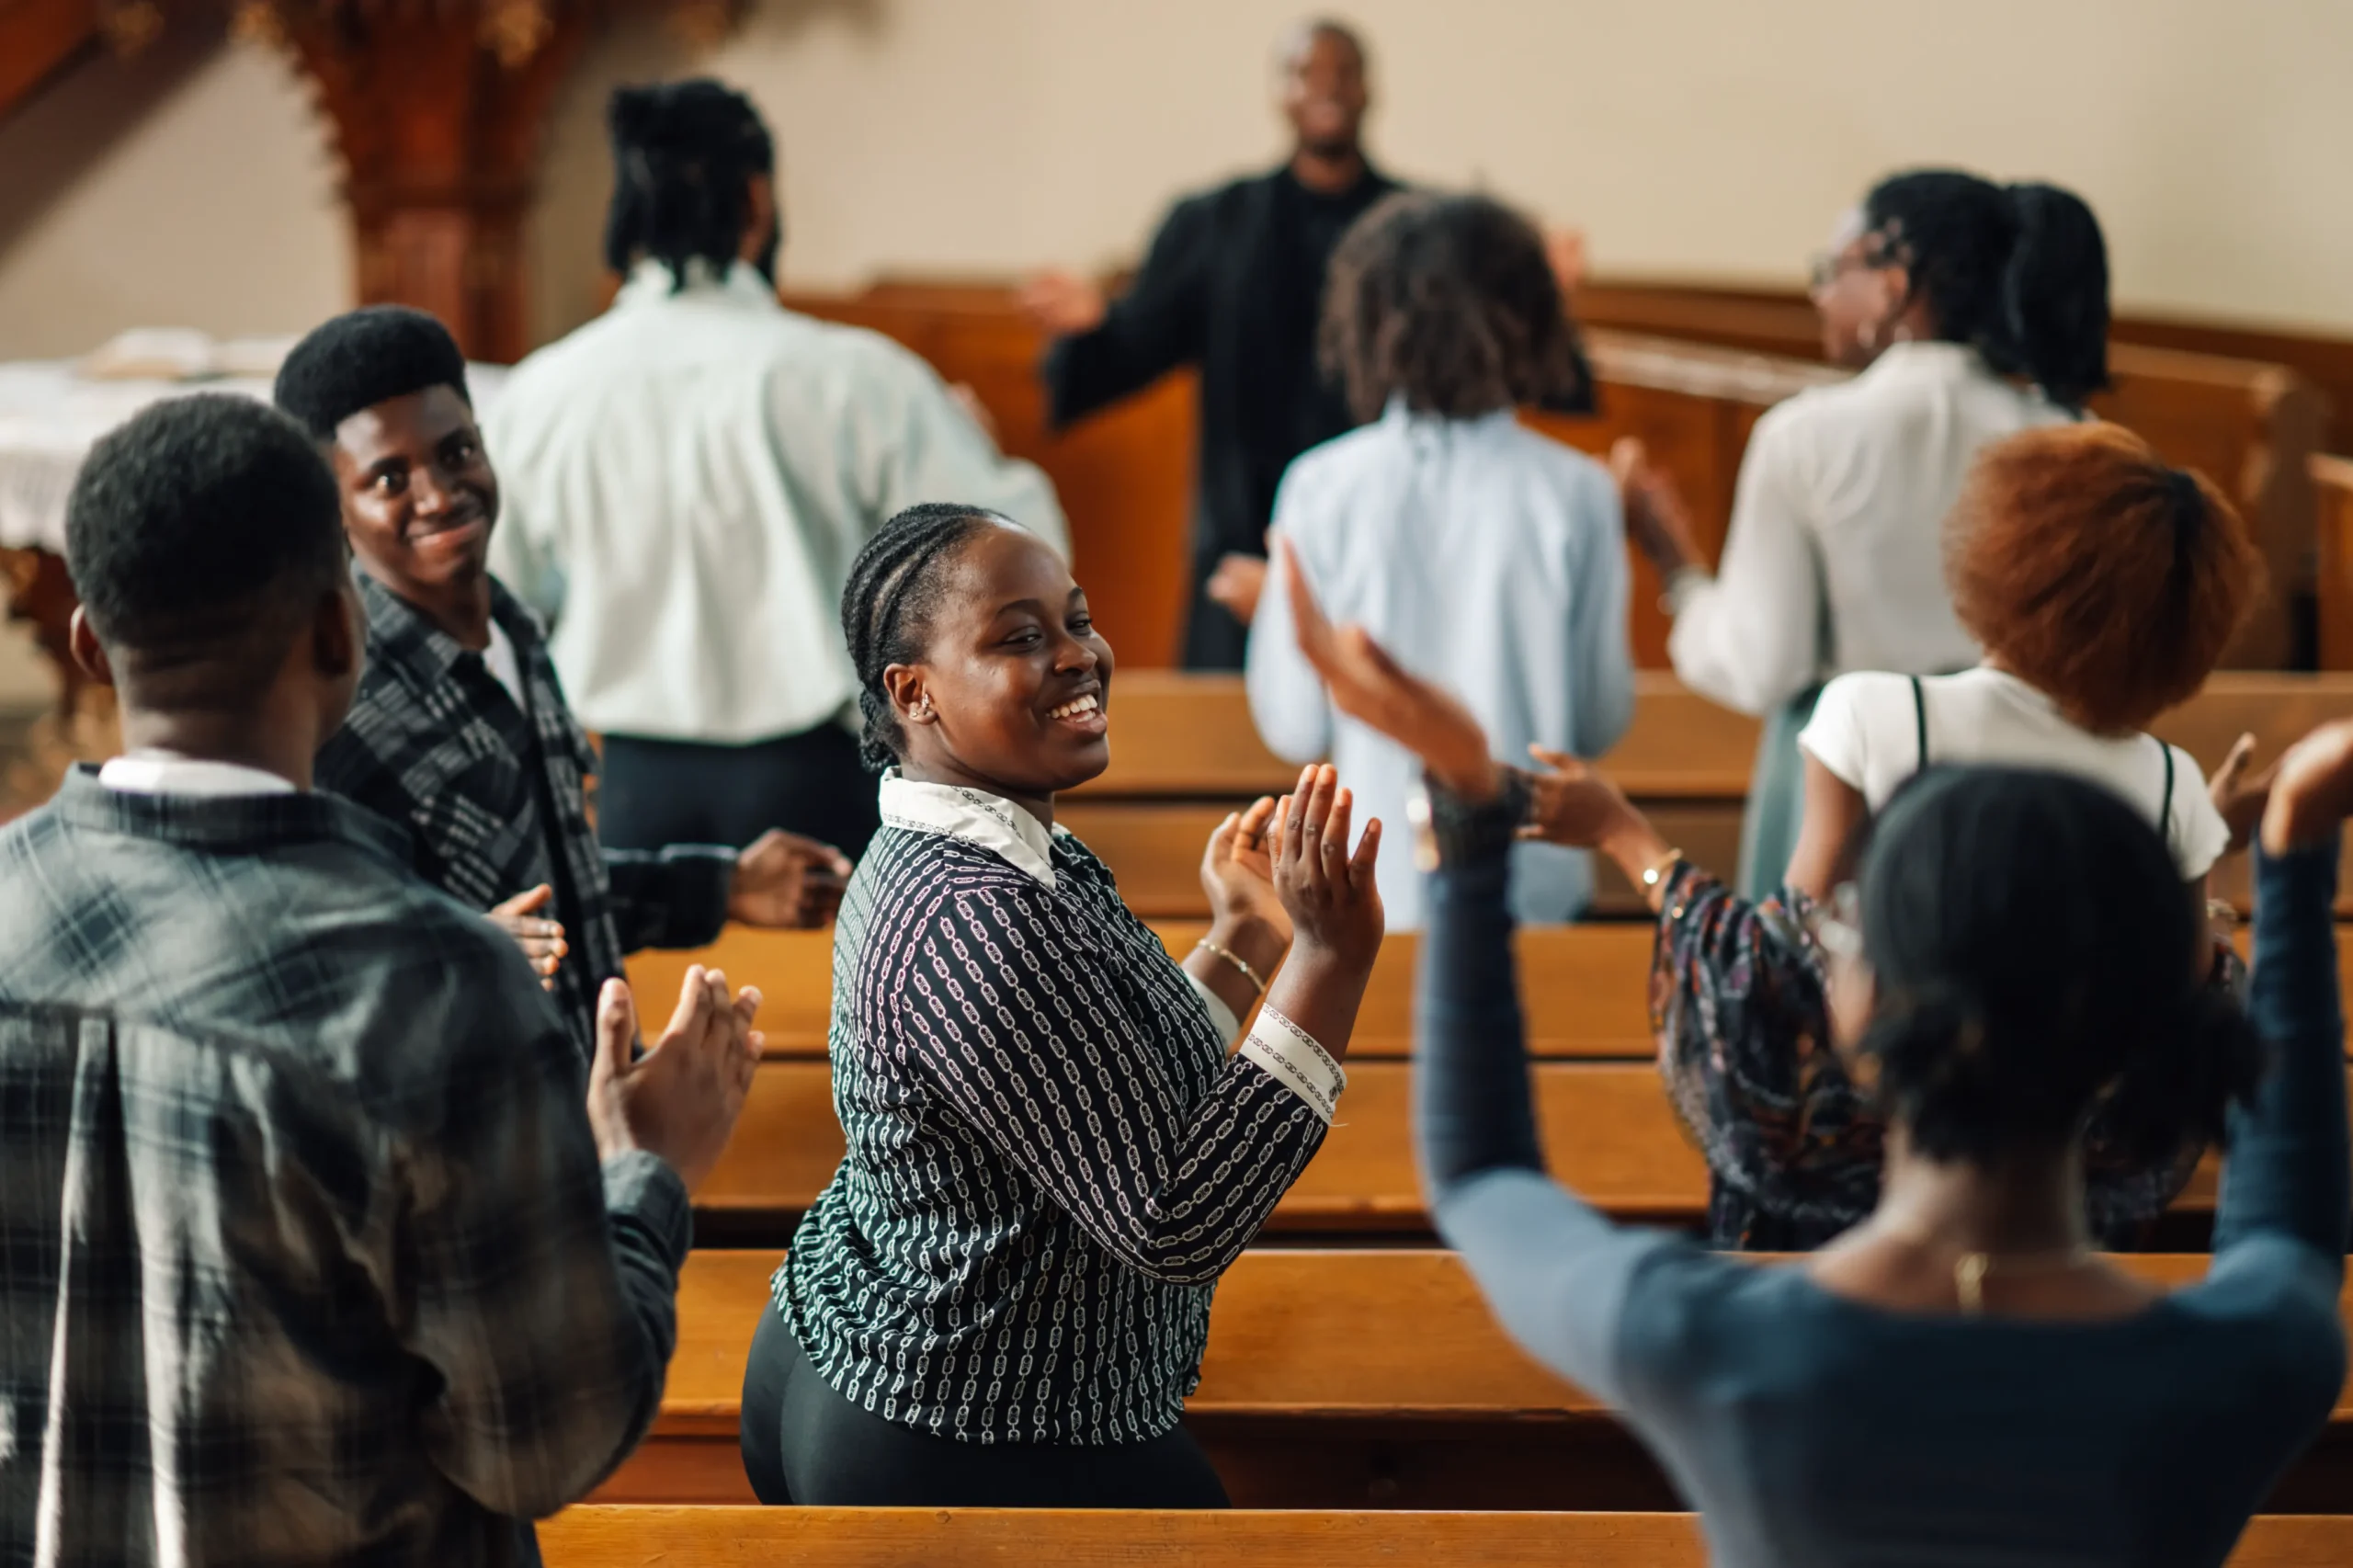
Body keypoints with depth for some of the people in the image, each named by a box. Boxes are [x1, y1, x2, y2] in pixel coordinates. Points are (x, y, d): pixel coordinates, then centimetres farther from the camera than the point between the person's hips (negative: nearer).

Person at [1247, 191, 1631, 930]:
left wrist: (1272, 604, 16)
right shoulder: (1576, 494, -5)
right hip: (1536, 889, 0)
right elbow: (1603, 721, 1)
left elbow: (1295, 727, -2)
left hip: (1375, 891, 0)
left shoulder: (1323, 489, -6)